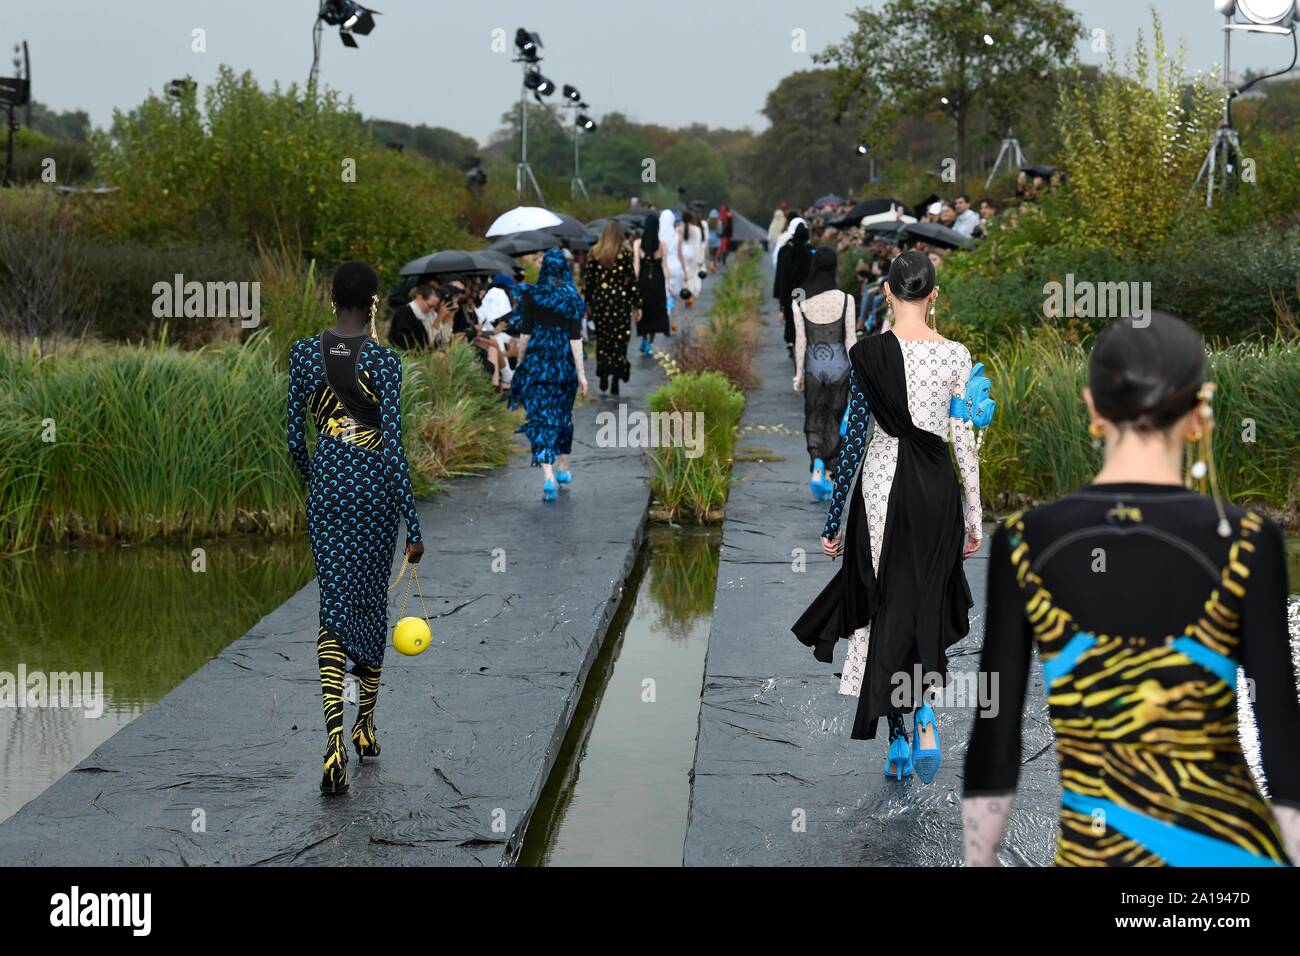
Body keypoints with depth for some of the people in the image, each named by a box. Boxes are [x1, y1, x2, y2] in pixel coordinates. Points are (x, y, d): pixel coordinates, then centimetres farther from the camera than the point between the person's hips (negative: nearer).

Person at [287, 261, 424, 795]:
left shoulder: (303, 353, -1)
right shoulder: (383, 361, -12)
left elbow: (295, 439, 5)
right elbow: (393, 446, -14)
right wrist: (413, 527, -10)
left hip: (326, 488, 2)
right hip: (375, 489, -2)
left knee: (334, 605, 4)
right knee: (371, 600, 15)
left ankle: (334, 740, -14)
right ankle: (365, 726, 29)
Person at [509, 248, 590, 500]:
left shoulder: (531, 295, -4)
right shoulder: (572, 299, -4)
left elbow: (525, 333, -3)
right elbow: (575, 337, -7)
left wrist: (520, 363, 9)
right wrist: (581, 372, -5)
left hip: (536, 361, -1)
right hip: (564, 364, 2)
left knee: (540, 416, -5)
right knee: (563, 414, 20)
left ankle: (548, 475, -22)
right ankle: (562, 468, 33)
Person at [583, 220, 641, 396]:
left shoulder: (595, 252, 1)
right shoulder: (625, 253, -5)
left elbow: (588, 280, 3)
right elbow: (632, 280, -4)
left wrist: (587, 303, 12)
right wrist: (637, 304, 3)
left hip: (600, 300, 2)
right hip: (620, 300, -2)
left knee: (602, 338, 13)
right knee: (619, 339, 4)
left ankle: (603, 374, 2)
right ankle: (616, 378, -2)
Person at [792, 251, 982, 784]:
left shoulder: (867, 355, -7)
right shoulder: (955, 356, -4)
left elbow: (855, 436, -6)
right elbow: (965, 440, -2)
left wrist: (835, 518, 1)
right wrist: (974, 515, 7)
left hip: (882, 481, -1)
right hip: (936, 485, 1)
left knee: (886, 604, 9)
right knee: (926, 605, 15)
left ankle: (899, 738, 8)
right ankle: (924, 712, -8)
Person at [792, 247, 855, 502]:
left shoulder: (800, 300, -8)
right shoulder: (845, 299, -9)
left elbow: (800, 340, -5)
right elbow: (850, 339, -6)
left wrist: (798, 373, 3)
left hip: (813, 364, 0)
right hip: (838, 363, 0)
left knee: (813, 417, 12)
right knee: (834, 418, 14)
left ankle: (817, 464, -12)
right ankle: (828, 474, 17)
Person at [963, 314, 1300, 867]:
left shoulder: (1026, 542, -6)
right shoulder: (1243, 543, -9)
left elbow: (993, 739, -2)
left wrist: (980, 861, 8)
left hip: (1091, 847, 1)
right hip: (1225, 842, -1)